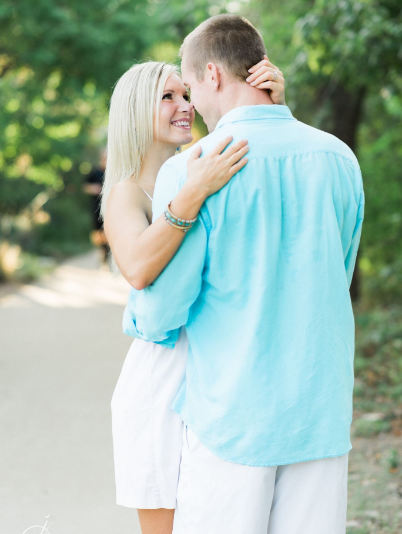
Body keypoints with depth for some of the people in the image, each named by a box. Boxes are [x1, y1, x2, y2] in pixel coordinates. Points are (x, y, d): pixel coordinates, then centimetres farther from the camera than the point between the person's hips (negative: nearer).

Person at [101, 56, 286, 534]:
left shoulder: (194, 176, 9)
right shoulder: (127, 193, -9)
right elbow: (138, 269, -30)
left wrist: (275, 104, -17)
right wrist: (194, 194, -38)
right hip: (164, 383, -6)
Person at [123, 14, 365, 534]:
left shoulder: (189, 170, -12)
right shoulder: (339, 159, 2)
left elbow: (161, 313, -8)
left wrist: (133, 317, 16)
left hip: (231, 411, -4)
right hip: (323, 412, 4)